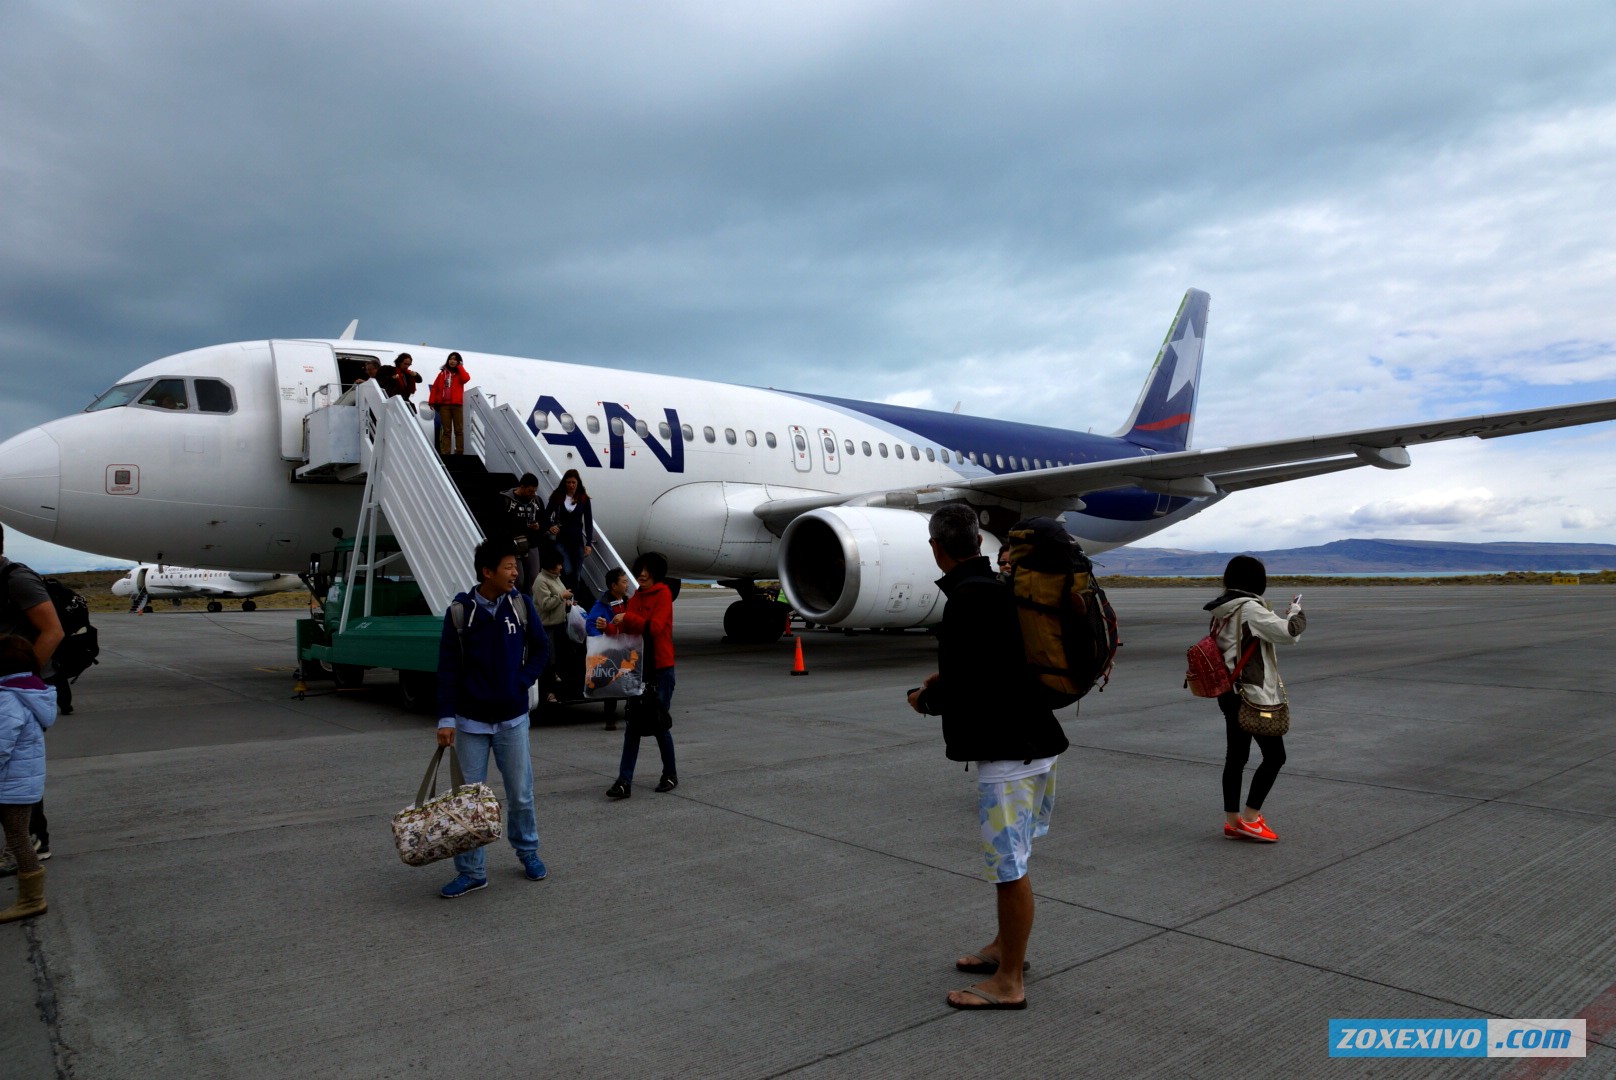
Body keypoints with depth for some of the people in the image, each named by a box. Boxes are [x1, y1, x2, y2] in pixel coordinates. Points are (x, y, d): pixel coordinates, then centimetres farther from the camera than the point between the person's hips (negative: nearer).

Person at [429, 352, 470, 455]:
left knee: (458, 430, -2)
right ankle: (445, 453, -1)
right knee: (446, 430, 1)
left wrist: (460, 367, -2)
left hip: (457, 404, -1)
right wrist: (432, 401, -2)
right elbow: (435, 387, 9)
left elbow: (466, 378, -14)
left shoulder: (460, 373, 10)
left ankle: (459, 452, 0)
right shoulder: (443, 373, 14)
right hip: (444, 404, 1)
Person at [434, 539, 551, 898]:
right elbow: (448, 669, -6)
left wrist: (523, 681, -5)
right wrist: (446, 719, -10)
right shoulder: (460, 611, -8)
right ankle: (471, 870, 19)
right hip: (470, 721, -1)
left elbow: (541, 647, 8)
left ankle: (527, 851, 33)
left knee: (521, 794, 10)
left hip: (513, 719, 1)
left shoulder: (521, 604, -3)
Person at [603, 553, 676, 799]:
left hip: (660, 670, -6)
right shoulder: (636, 596, 13)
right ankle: (625, 781, 2)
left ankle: (670, 774, 22)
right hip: (638, 668, 6)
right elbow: (625, 629, 8)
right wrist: (609, 628, -10)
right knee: (632, 725, 2)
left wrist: (627, 618, -22)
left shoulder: (663, 594, -7)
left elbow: (655, 627, -18)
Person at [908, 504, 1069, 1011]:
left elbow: (962, 686, -25)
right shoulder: (999, 589, 10)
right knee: (1010, 859, 23)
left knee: (1010, 864, 2)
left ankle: (1009, 982, 15)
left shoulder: (968, 600, -21)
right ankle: (1006, 947, 39)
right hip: (1029, 738, 10)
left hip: (1007, 750, -10)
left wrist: (925, 698, -5)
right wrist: (950, 677, 22)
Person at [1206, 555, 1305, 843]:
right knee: (1275, 756, 2)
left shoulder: (1222, 611, 8)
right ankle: (1249, 819, 5)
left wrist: (1281, 617, 12)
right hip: (1254, 695, -9)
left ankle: (1232, 820, 19)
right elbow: (1289, 631, -17)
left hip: (1230, 693, 9)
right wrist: (1296, 612, 3)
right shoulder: (1249, 609, -18)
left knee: (1236, 755, 13)